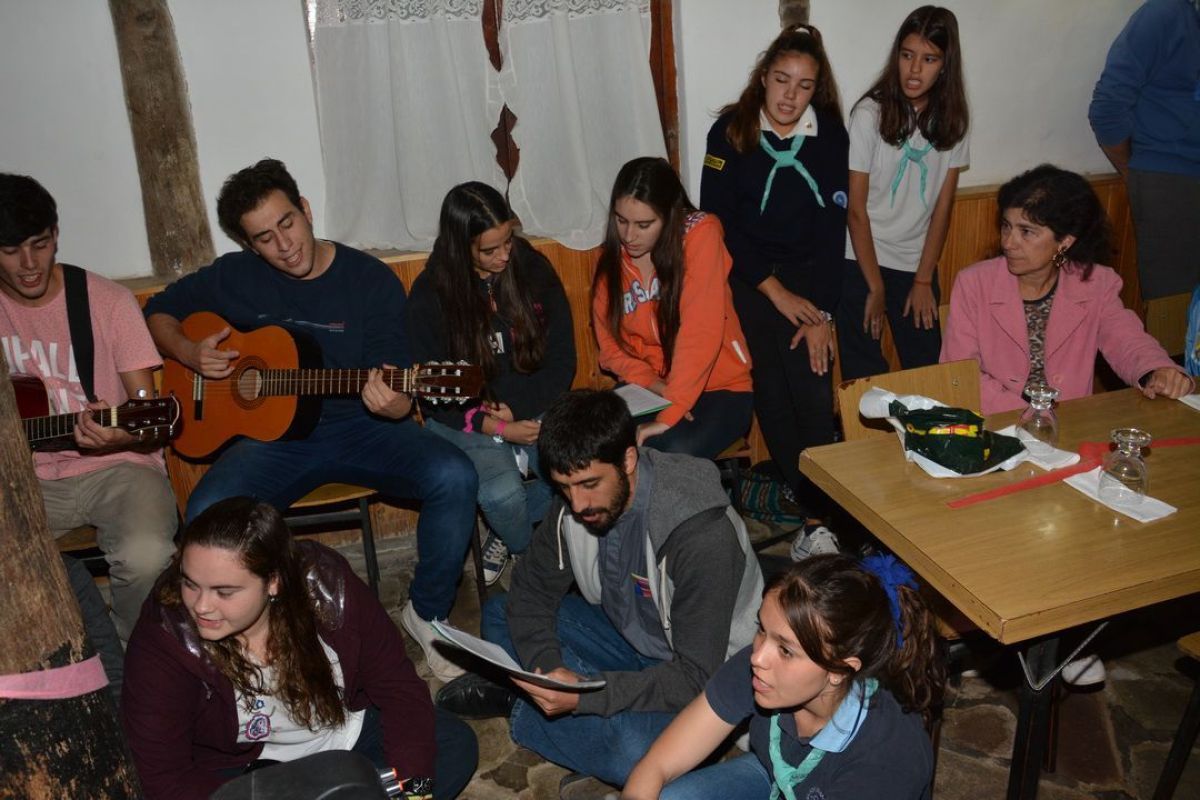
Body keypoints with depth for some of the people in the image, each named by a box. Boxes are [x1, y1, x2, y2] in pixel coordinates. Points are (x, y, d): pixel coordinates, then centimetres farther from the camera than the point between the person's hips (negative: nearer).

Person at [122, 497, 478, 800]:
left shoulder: (325, 585, -23)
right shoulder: (162, 641, -26)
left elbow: (399, 687, -15)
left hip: (349, 734, 2)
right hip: (245, 767, -2)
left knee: (456, 745, -13)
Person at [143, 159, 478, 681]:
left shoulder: (371, 281, -4)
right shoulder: (234, 277, 4)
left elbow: (399, 399, -5)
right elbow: (158, 312, 20)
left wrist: (389, 402, -31)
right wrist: (189, 354, -3)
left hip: (360, 428, -1)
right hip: (273, 435, 1)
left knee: (453, 477, -28)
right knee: (205, 514, -29)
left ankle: (426, 614, -5)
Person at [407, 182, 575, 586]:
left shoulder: (533, 269, -1)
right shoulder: (430, 294, -7)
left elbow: (562, 362, 2)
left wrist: (515, 408, -14)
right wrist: (497, 429, -18)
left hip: (534, 410, 3)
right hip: (466, 422, -2)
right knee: (502, 493, -31)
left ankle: (505, 530, 6)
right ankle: (530, 553, 5)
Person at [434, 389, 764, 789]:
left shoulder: (704, 535, -33)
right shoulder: (574, 501, -13)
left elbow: (695, 677, -31)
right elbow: (531, 593, -3)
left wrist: (584, 695, -40)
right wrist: (548, 668, -22)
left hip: (707, 674, -5)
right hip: (627, 633, 6)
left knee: (638, 751, -35)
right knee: (499, 615, 0)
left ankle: (519, 706, -12)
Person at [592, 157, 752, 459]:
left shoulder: (701, 234, -16)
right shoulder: (612, 258, 1)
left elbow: (700, 332, -25)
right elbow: (611, 346, 3)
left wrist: (669, 415, -30)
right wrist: (657, 386, -16)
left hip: (718, 388, -4)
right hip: (646, 390, 4)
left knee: (676, 452, -32)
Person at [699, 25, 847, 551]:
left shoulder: (830, 135, 1)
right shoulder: (730, 131, -3)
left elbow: (832, 228, -1)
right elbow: (716, 220, -5)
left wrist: (821, 311, -9)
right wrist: (776, 292, -10)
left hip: (809, 276, 1)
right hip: (748, 277, 0)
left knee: (814, 393, -16)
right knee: (772, 394, -11)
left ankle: (816, 520, -13)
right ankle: (807, 501, 4)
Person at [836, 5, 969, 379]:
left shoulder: (951, 118, 0)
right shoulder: (870, 113, -12)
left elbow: (943, 206, 3)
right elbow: (856, 208, -10)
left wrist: (924, 281, -1)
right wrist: (876, 287, -8)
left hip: (918, 264, 4)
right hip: (861, 261, -3)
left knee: (927, 369, 6)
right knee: (864, 374, 0)